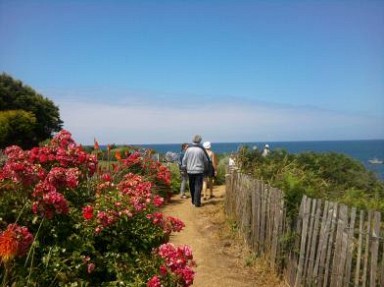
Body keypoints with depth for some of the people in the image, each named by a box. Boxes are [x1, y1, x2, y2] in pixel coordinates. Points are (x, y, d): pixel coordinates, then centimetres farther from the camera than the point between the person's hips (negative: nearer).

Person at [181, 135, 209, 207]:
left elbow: (184, 160, 1)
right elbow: (206, 161, 3)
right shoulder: (201, 150, -7)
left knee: (192, 187, 15)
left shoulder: (188, 149, -3)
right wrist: (205, 167, 20)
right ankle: (197, 202, -4)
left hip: (190, 171, 3)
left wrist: (184, 167, 14)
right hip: (199, 171, -3)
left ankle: (193, 201, 27)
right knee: (198, 187, 0)